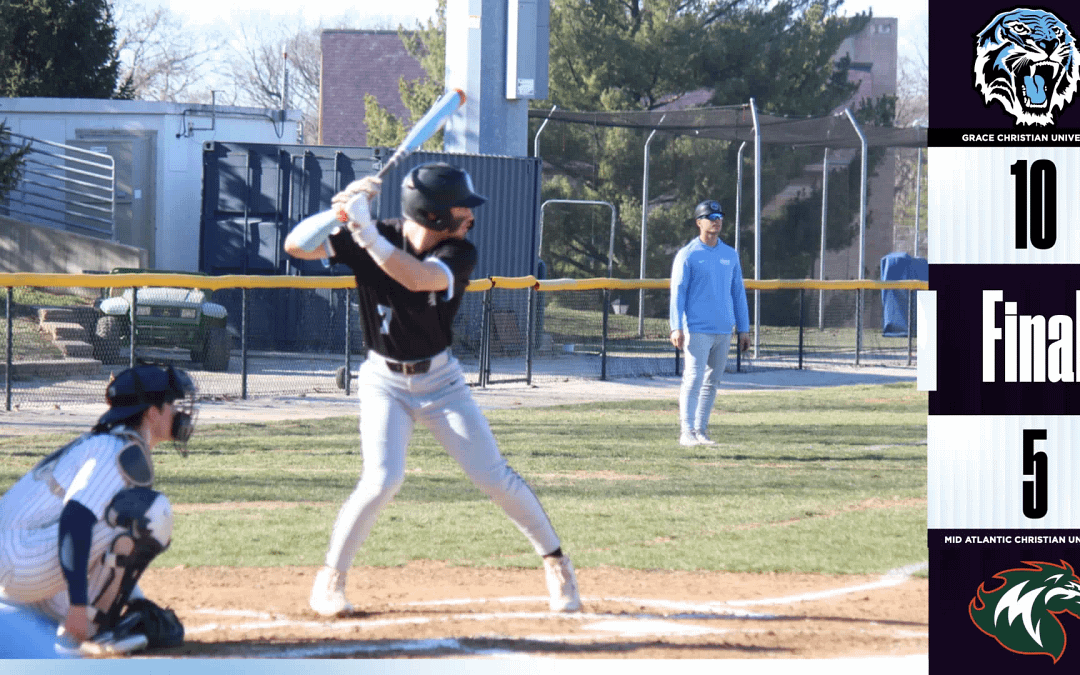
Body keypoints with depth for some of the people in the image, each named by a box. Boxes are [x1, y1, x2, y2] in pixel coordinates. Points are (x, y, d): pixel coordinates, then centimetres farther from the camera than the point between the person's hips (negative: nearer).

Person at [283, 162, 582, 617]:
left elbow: (418, 278, -36)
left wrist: (365, 232, -44)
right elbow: (296, 247, -20)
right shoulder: (372, 238, -15)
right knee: (383, 479, -20)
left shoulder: (459, 254, -16)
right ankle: (331, 577, -3)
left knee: (494, 477, 0)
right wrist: (341, 208, -34)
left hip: (440, 380, 1)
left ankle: (554, 559, 19)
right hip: (384, 381, -1)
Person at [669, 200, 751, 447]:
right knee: (694, 379, -12)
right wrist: (676, 328, -16)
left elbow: (738, 293, 16)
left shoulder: (730, 255, 13)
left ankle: (701, 430, 12)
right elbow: (677, 293, -6)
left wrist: (743, 329, 12)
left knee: (712, 382, 7)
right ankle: (687, 432, -13)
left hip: (723, 331, 5)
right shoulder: (687, 255, -2)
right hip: (697, 331, -5)